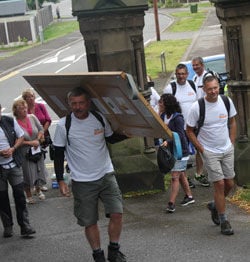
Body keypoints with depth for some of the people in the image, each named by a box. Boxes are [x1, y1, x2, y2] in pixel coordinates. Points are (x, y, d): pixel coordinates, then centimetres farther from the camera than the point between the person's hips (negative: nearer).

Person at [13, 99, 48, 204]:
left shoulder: (32, 117, -5)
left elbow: (40, 129, 6)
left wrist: (38, 140, -10)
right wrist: (30, 143, -19)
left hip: (37, 150, 4)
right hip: (24, 153, -4)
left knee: (39, 171, 15)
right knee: (27, 174, 5)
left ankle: (38, 190, 41)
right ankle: (28, 195, 25)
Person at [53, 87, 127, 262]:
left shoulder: (100, 118, -1)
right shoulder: (63, 126, -9)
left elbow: (111, 138, 18)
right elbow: (58, 154, -1)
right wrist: (60, 180, -4)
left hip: (106, 175, 2)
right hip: (82, 182, -2)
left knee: (117, 213, -7)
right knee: (89, 222, 3)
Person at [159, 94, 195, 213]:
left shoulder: (177, 118, -19)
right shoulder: (163, 116, 5)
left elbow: (180, 135, -24)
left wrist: (168, 141, -35)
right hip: (171, 151, 8)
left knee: (175, 177, -9)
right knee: (181, 175, 18)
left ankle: (171, 203, -9)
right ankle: (189, 196, 32)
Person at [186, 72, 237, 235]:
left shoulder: (226, 102, -5)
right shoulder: (197, 107, -15)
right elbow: (189, 130, -5)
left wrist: (232, 143, 5)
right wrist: (201, 149, -9)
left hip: (227, 150, 4)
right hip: (209, 152, -4)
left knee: (229, 184, 9)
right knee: (219, 184, -7)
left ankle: (215, 205, 36)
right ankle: (223, 221, 4)